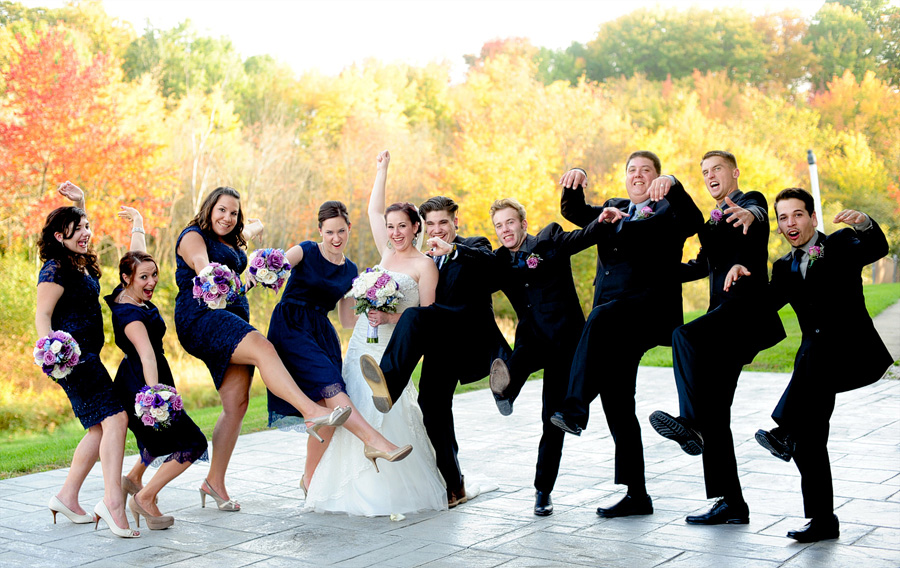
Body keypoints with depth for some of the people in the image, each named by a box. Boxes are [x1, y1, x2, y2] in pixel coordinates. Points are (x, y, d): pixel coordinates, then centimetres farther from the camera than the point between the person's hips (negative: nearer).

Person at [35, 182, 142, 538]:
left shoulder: (81, 264, 16)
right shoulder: (56, 268, -9)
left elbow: (78, 231, 39)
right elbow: (42, 314, -16)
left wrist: (79, 204, 35)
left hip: (86, 357, 10)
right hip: (72, 354, -10)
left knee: (100, 428, 11)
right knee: (114, 417, -21)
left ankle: (67, 497, 17)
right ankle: (113, 500, -30)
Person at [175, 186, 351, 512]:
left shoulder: (232, 244, 26)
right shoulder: (193, 236, 2)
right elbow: (202, 265, -22)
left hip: (233, 320, 9)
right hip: (201, 317, -9)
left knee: (237, 404, -3)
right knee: (262, 347, -33)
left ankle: (215, 482, 1)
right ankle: (313, 412, -50)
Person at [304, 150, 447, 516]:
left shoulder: (424, 265, -4)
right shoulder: (387, 253, 13)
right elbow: (374, 210, 20)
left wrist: (390, 317, -18)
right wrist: (382, 169, 22)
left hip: (391, 349, -6)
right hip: (362, 344, 6)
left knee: (388, 419, -12)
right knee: (356, 415, 2)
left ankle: (402, 492, -2)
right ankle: (360, 489, 8)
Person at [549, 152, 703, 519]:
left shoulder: (667, 210, 8)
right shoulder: (614, 209, 24)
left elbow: (693, 222, -13)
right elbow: (573, 213, 12)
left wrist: (672, 185, -27)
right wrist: (575, 181, -6)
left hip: (649, 308, -6)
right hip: (613, 321, 6)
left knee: (600, 317, -38)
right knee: (617, 404, 5)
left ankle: (575, 411, -46)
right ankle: (636, 495, 14)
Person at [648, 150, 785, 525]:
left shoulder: (750, 201, 3)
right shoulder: (713, 220, 27)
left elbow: (756, 212, -22)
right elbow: (701, 266, 39)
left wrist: (749, 214, -45)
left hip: (747, 305, -8)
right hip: (724, 313, 8)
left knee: (685, 335, -36)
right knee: (715, 414, 4)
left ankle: (690, 422, -42)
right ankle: (732, 505, 8)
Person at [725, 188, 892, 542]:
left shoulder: (842, 245, 5)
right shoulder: (785, 268, 18)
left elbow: (877, 249, -16)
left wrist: (863, 222, -37)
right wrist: (742, 275, -12)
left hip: (853, 353, -6)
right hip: (815, 366, 6)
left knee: (815, 347, -38)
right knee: (808, 440, 1)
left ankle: (785, 432, -44)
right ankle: (823, 520, 10)